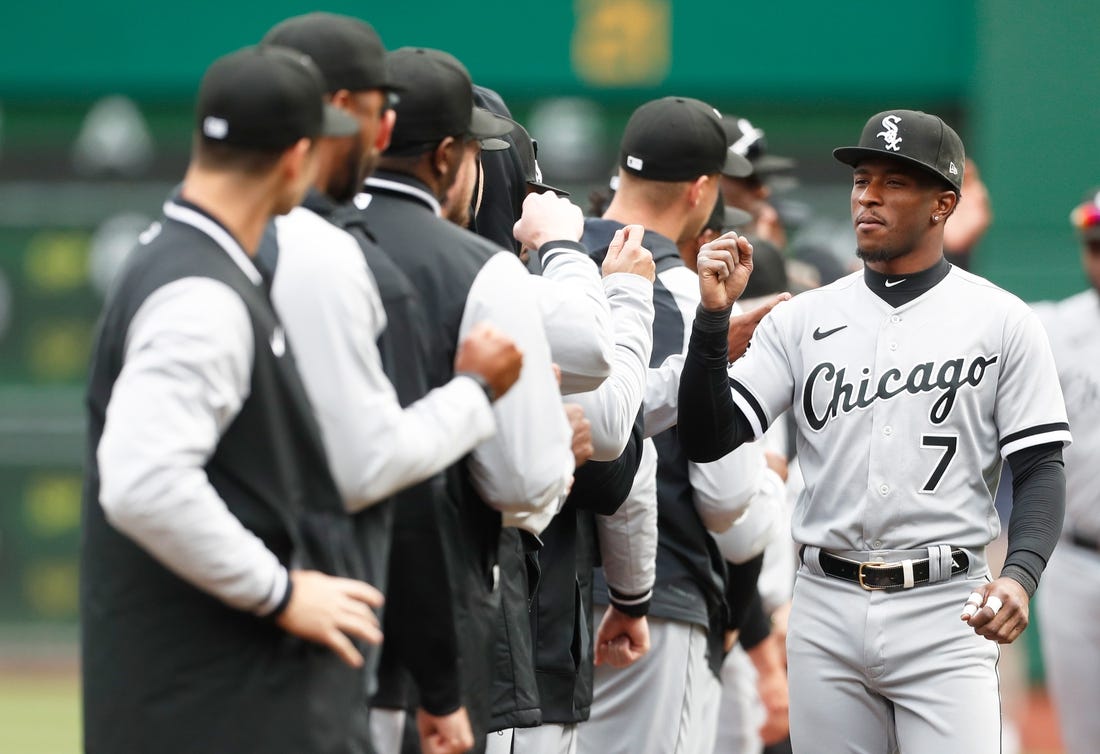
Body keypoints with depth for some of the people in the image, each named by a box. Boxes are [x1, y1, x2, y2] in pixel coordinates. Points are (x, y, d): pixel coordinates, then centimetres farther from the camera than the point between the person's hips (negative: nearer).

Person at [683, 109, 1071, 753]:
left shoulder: (1002, 322, 2)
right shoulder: (803, 320, 9)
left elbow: (1041, 470, -1)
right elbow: (715, 434, 1)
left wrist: (1020, 577, -18)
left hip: (944, 611, -3)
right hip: (828, 611, 3)